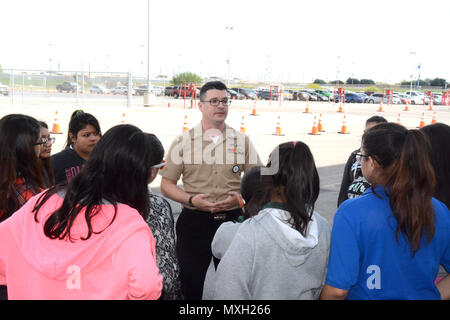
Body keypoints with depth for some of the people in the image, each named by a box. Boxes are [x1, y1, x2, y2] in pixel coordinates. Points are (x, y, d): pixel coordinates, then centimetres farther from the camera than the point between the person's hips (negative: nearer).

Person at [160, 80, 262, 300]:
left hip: (233, 220, 1)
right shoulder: (183, 142, 4)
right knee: (192, 286, 4)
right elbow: (166, 185, 4)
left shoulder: (242, 141, 8)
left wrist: (240, 198, -9)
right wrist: (192, 200, -13)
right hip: (194, 222, -1)